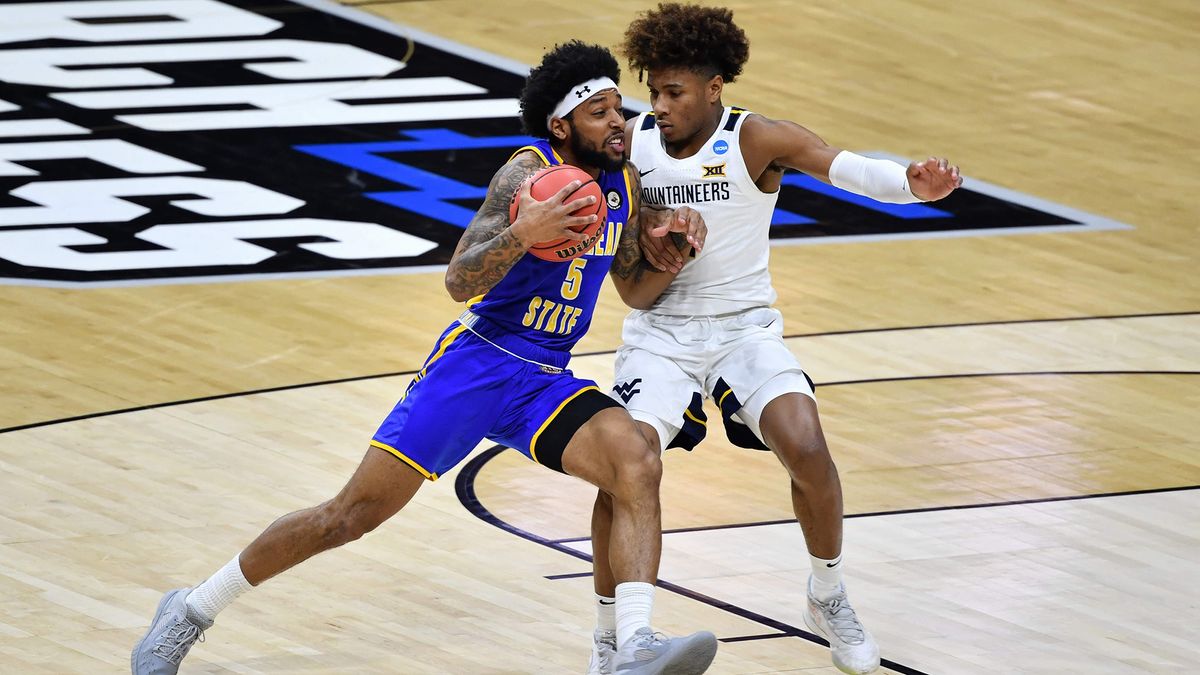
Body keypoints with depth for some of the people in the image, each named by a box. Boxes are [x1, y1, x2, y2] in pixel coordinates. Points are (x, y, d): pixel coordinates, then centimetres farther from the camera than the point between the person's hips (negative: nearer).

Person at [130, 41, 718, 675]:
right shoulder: (530, 171, -13)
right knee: (355, 511, -5)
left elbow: (636, 289, 22)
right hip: (476, 361, -6)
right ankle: (191, 610, 10)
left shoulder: (626, 184, 7)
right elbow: (460, 281, -19)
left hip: (546, 383, 6)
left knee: (638, 464, -23)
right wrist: (521, 234, -37)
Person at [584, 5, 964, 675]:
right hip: (660, 330, 1)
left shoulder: (757, 140, -15)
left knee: (807, 448, -22)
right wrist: (644, 236, -13)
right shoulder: (630, 140, -7)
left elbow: (843, 166, -32)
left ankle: (829, 599, 7)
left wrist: (910, 183, -54)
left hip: (745, 326, -1)